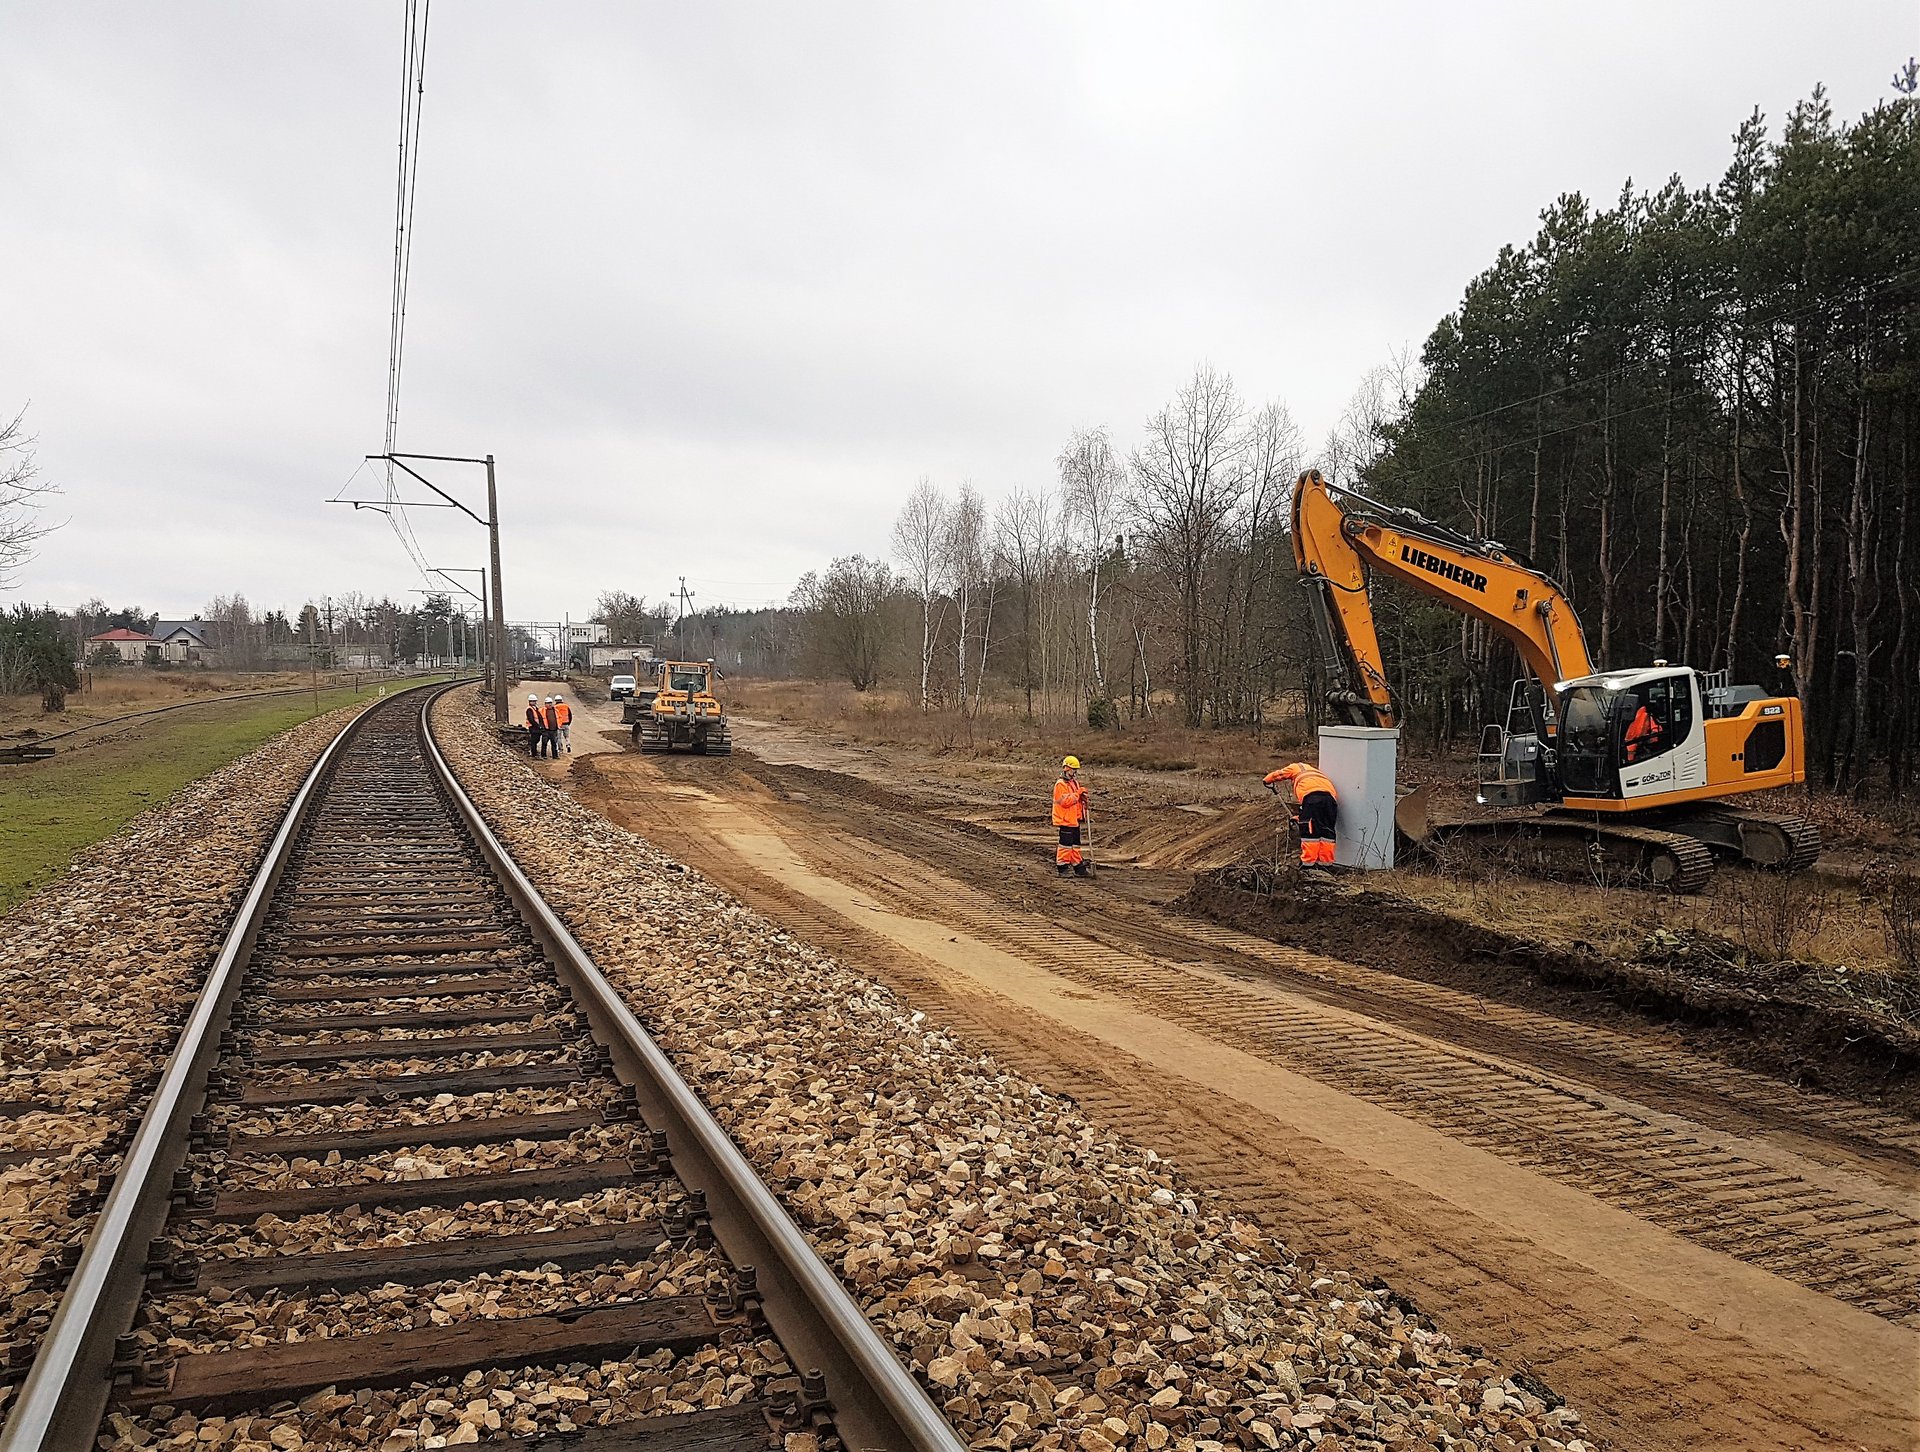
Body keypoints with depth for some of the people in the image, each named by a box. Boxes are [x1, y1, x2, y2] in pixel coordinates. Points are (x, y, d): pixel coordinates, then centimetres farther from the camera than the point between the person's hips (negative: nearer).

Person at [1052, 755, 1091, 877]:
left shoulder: (1074, 783, 16)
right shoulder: (1060, 785, -13)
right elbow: (1065, 801, -23)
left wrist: (1082, 797, 5)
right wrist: (1078, 793, -20)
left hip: (1074, 820, 9)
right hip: (1065, 820, -9)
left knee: (1075, 844, 12)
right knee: (1066, 844, -7)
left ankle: (1078, 868, 16)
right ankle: (1062, 868, -1)